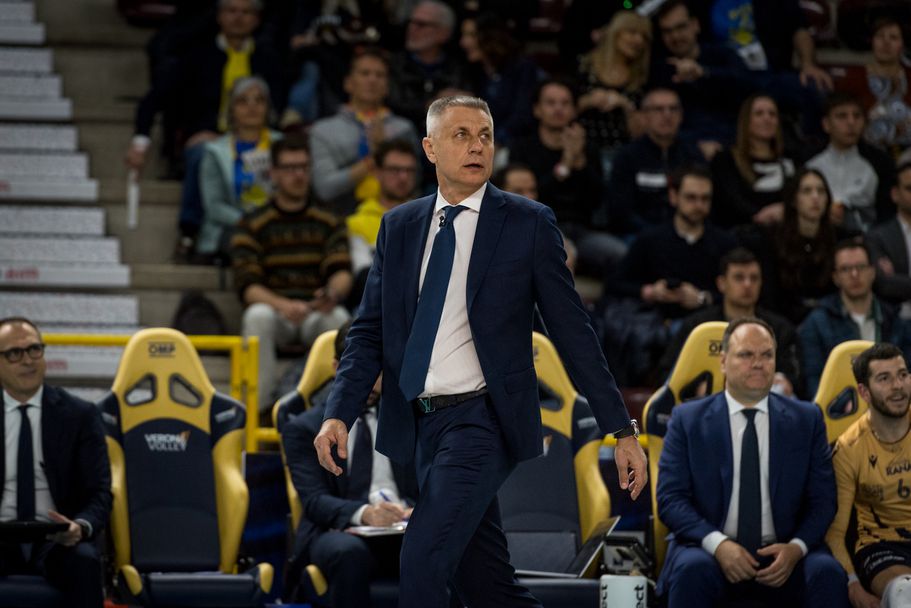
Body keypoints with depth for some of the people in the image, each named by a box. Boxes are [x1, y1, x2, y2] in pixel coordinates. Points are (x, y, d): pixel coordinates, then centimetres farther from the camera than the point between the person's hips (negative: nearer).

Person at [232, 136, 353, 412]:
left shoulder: (330, 223, 13)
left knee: (338, 317, -33)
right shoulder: (252, 225, 6)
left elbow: (342, 272, -1)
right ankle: (259, 405, -31)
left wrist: (333, 293, -28)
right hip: (273, 308, -1)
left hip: (316, 314, 1)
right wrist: (283, 305, -27)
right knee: (258, 316, -36)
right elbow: (247, 286, -6)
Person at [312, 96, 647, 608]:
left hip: (483, 421, -5)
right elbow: (370, 330, 9)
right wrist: (340, 413, -7)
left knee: (423, 561, -19)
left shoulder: (529, 224, -2)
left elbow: (573, 331, -1)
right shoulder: (399, 226, 10)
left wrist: (622, 430, -2)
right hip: (421, 424, 5)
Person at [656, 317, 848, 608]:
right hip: (711, 551, -1)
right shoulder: (688, 419, 7)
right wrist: (717, 543, -17)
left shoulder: (807, 419, 11)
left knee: (827, 572, -30)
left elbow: (822, 499, 8)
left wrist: (797, 547, -12)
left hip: (781, 554, 1)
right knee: (693, 569, -35)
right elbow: (671, 499, 0)